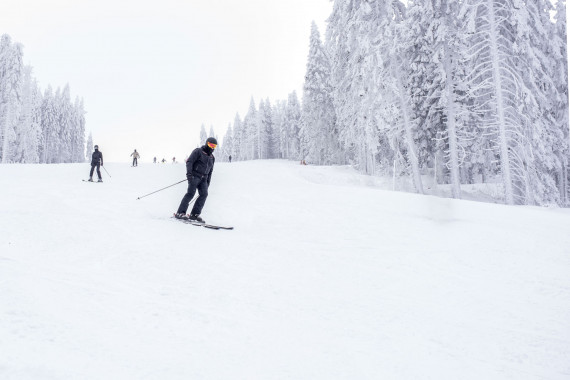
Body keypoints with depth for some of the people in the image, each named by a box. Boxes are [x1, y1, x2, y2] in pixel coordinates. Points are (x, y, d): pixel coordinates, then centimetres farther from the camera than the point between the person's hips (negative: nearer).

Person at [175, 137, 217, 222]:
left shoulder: (212, 158, 21)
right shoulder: (198, 151, 1)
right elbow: (189, 162, -7)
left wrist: (208, 183, 19)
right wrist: (189, 173, -20)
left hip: (203, 179, 6)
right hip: (194, 176, -6)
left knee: (204, 194, -12)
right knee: (191, 193, -18)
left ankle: (194, 214, -12)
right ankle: (180, 212, -16)